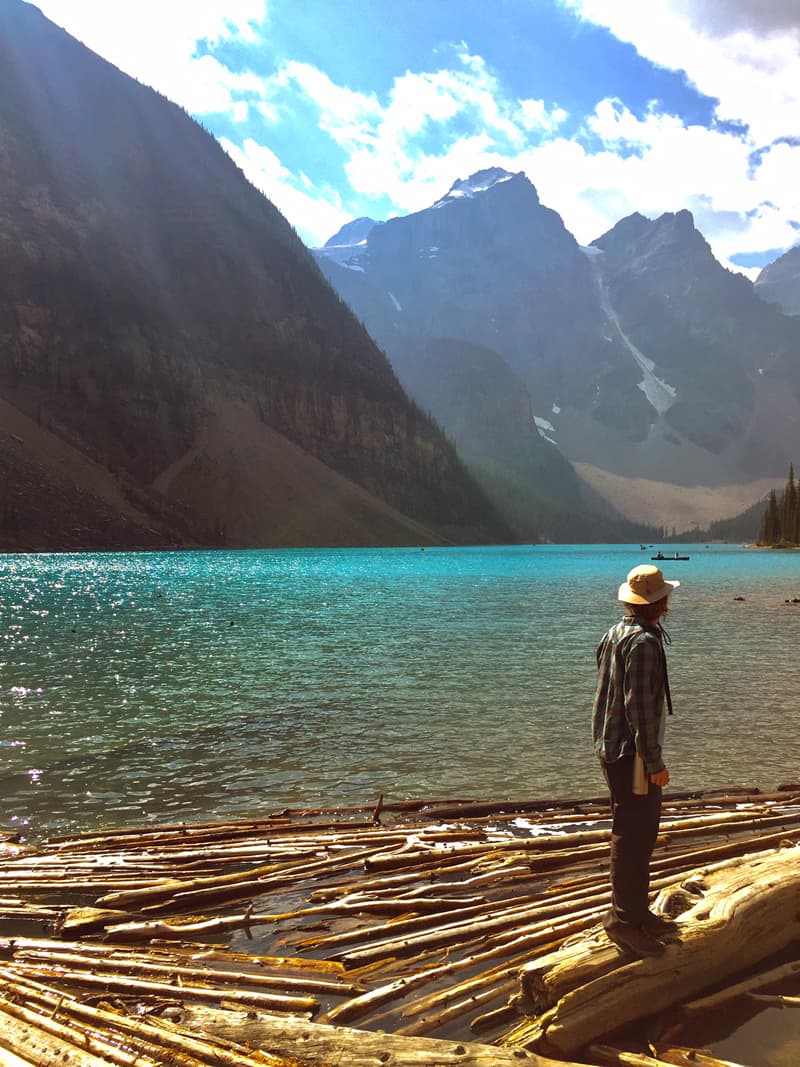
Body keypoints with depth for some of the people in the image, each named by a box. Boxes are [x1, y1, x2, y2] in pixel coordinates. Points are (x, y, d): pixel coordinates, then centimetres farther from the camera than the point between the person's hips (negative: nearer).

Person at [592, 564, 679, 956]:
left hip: (613, 748, 10)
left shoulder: (616, 633, 10)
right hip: (631, 752, -10)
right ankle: (624, 918, 4)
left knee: (637, 832, 18)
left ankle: (637, 911, 28)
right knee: (634, 836, -3)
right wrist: (654, 762, -19)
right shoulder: (644, 642, -19)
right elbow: (639, 706, -23)